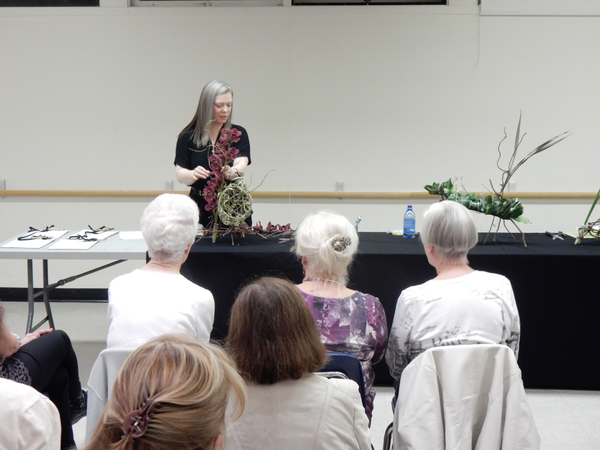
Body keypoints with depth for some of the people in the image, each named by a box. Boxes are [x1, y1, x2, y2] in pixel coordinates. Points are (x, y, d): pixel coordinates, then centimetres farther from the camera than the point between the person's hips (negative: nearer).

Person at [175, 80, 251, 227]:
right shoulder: (188, 137, 3)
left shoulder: (238, 134, 5)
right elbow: (180, 174, -4)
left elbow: (242, 163, -11)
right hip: (201, 210, 0)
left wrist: (233, 172, -34)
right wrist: (193, 174, -27)